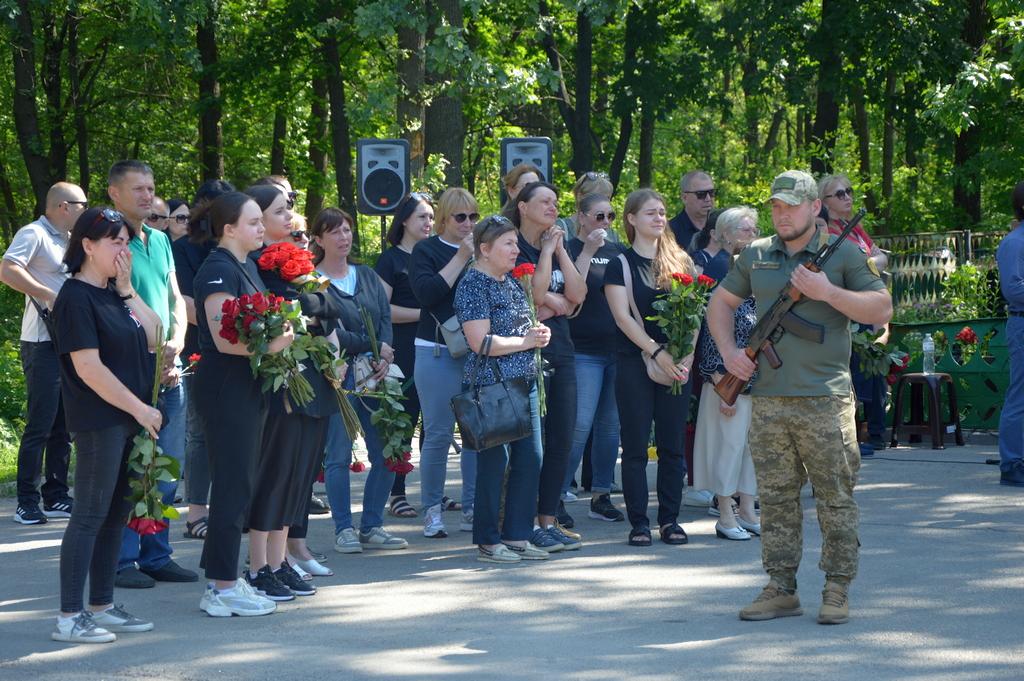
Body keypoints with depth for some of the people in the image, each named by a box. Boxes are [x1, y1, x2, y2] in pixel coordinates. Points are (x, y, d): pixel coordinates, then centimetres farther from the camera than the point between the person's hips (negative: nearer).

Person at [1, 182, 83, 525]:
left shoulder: (68, 240, 17)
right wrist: (50, 295, -26)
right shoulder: (34, 234, -10)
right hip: (43, 342, -9)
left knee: (63, 425, 12)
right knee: (40, 425, -7)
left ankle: (56, 497, 19)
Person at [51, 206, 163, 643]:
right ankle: (69, 617, -5)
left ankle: (102, 606, 18)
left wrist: (128, 290, 2)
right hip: (99, 421, -9)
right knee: (90, 515, -7)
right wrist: (139, 408, -15)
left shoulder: (115, 294, 15)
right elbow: (88, 366, -18)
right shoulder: (76, 298, -12)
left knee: (117, 513, 11)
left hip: (130, 419, 9)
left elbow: (153, 338, 8)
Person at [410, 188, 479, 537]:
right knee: (438, 434, -3)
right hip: (438, 354, -4)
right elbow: (426, 293, -14)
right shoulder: (426, 251, 2)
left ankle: (472, 509, 9)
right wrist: (460, 258, -14)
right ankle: (432, 509, 7)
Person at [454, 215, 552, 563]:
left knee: (530, 459, 7)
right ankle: (488, 542, 5)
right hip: (491, 386, -9)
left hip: (524, 383, 9)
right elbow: (481, 343, -18)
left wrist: (539, 333, 5)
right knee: (495, 461, -4)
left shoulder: (511, 283, 16)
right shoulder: (473, 285, -11)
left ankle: (517, 536, 16)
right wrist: (527, 341, -9)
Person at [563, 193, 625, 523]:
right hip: (584, 350, -6)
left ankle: (601, 495, 16)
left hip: (618, 348, 6)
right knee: (580, 424, -11)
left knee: (611, 424, 8)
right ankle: (557, 494, -3)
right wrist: (587, 252, -21)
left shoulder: (618, 251, 14)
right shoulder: (570, 250, -3)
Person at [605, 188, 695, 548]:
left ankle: (670, 519, 11)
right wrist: (658, 353, -16)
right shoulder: (621, 264, 2)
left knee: (672, 445, 4)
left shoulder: (680, 261, 10)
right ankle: (639, 522, 4)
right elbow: (623, 317, -8)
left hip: (675, 365, 3)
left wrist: (687, 356, -9)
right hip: (635, 364, -3)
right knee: (636, 446, -1)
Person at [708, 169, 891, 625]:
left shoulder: (843, 253, 1)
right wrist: (729, 351, 9)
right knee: (776, 499, 8)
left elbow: (882, 309, -5)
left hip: (824, 399, -4)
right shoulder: (756, 256, 13)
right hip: (767, 397, 4)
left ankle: (837, 591, 5)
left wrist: (828, 292, -14)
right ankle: (781, 590, 14)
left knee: (835, 499, -1)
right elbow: (721, 303, 24)